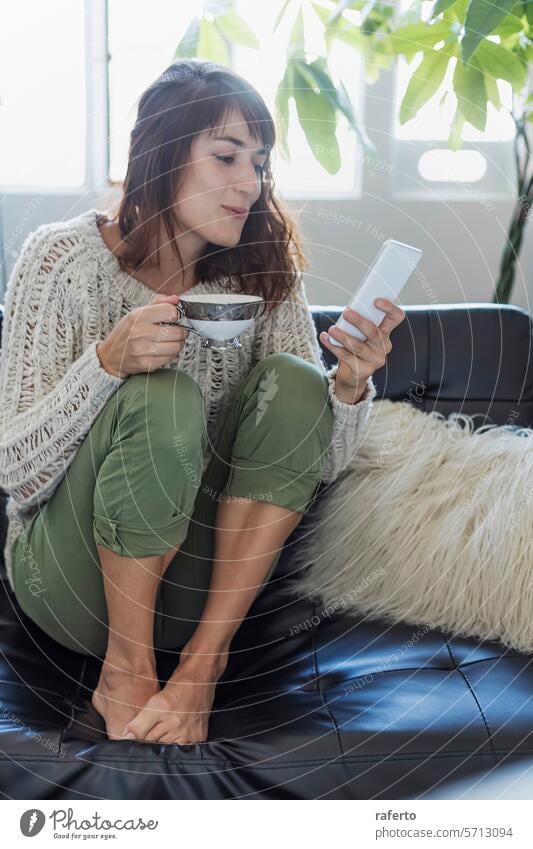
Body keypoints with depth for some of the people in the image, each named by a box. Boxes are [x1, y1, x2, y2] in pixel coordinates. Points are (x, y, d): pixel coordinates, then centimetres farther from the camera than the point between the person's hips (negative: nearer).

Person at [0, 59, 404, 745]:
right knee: (162, 397, -29)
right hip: (71, 579, -3)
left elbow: (318, 462, -3)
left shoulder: (262, 275, -1)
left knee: (292, 383, -18)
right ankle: (125, 674, -13)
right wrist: (106, 362, -31)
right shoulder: (63, 258, -11)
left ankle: (201, 665, -15)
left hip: (197, 575, 4)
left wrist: (349, 385, -25)